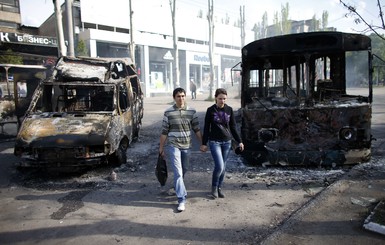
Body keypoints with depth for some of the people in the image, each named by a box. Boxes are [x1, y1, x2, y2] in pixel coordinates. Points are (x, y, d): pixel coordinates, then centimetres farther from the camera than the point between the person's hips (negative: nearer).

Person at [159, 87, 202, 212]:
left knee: (184, 170, 19)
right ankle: (181, 199, -2)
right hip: (173, 145, -3)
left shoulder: (192, 111, 0)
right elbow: (164, 131, 0)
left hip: (186, 146, 3)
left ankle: (177, 187, 47)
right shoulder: (168, 113, -5)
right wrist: (161, 147, 3)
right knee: (178, 172, -8)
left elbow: (196, 129, 6)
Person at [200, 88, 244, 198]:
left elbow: (233, 127, 8)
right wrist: (204, 143, -2)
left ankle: (219, 188, 27)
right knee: (219, 166, -12)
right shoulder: (210, 110, -5)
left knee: (223, 167, 8)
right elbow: (206, 128, -1)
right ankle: (214, 187, 14)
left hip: (227, 142, 3)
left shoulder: (229, 110, 2)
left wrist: (239, 141, 5)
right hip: (214, 142, -3)